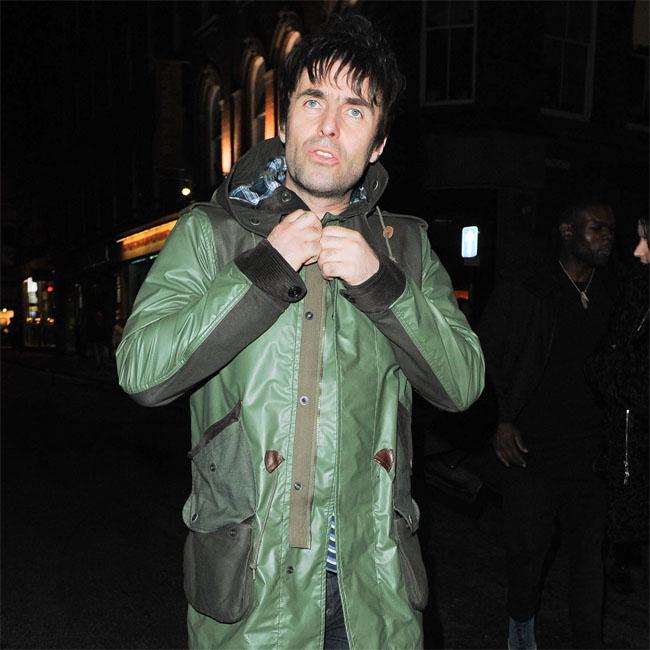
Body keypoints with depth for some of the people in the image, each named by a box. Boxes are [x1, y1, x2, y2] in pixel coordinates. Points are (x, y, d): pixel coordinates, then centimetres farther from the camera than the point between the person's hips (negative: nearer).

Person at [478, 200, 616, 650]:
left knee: (590, 545, 8)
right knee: (529, 543, 6)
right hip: (531, 443, -3)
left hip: (589, 444, 4)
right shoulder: (524, 289, -7)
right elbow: (486, 356, -5)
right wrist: (502, 420, -9)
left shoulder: (608, 295, 6)